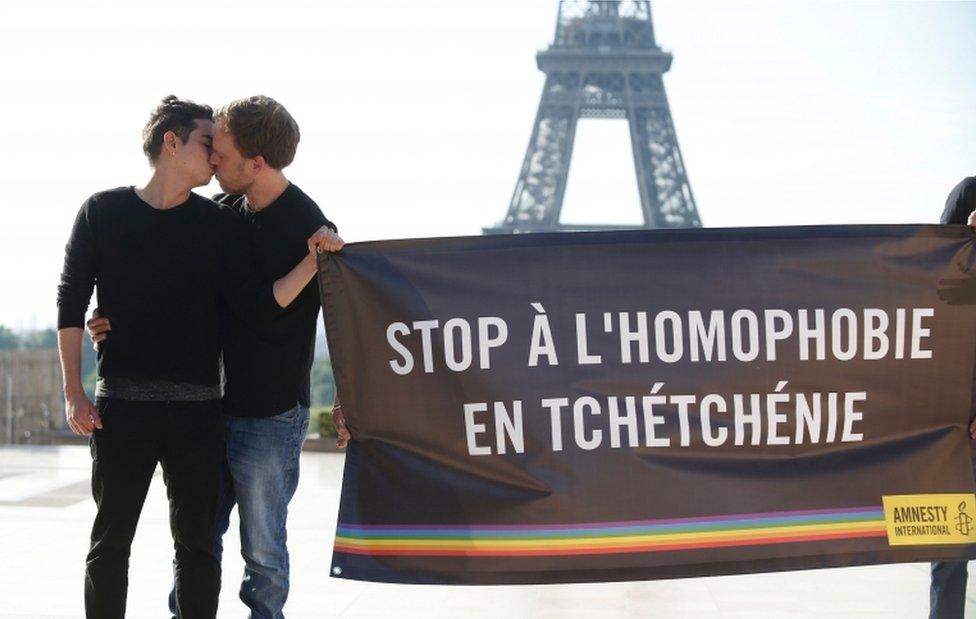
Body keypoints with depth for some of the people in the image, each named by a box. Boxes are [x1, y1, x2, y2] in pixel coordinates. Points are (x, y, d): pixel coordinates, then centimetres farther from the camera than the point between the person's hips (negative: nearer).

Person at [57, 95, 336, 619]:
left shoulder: (219, 224, 8)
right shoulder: (102, 212, 4)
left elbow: (257, 305, 0)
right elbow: (72, 301, 3)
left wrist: (312, 263, -14)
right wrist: (73, 392, -3)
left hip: (197, 407, 2)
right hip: (120, 403, -2)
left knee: (197, 541, 5)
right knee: (110, 540, 2)